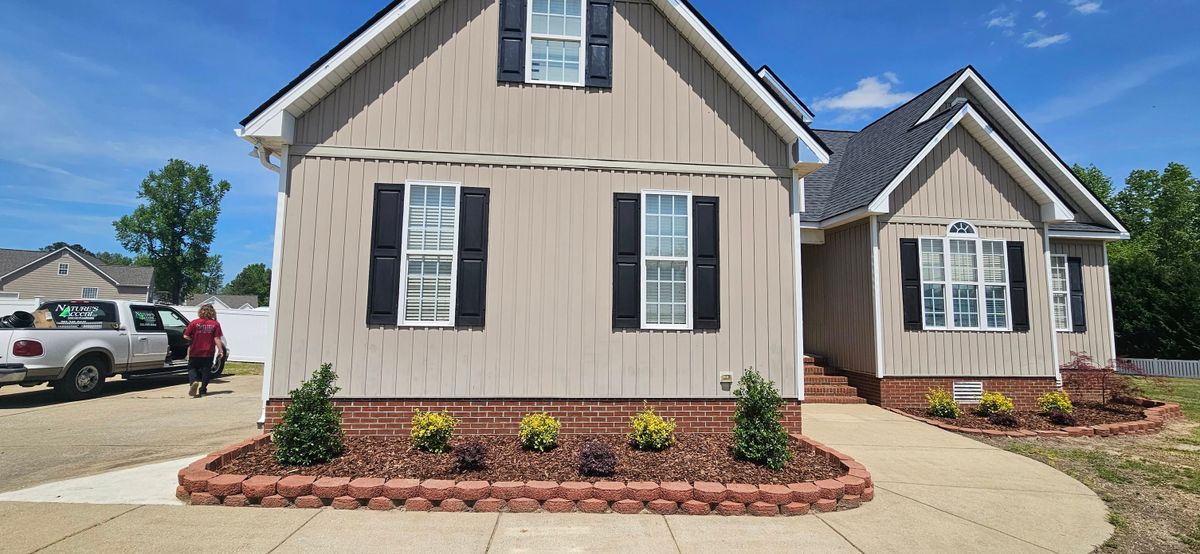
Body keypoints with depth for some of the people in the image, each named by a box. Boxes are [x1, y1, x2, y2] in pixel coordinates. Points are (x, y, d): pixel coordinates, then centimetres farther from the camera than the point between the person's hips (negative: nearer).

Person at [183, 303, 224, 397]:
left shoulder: (194, 322, -3)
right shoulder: (215, 324, -3)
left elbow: (186, 336, -2)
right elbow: (217, 339, -8)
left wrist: (192, 341, 17)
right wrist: (220, 350, -3)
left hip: (195, 352, 0)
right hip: (209, 353, 0)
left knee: (192, 368, 12)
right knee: (206, 371, 10)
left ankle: (193, 382, -15)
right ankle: (202, 390, 12)